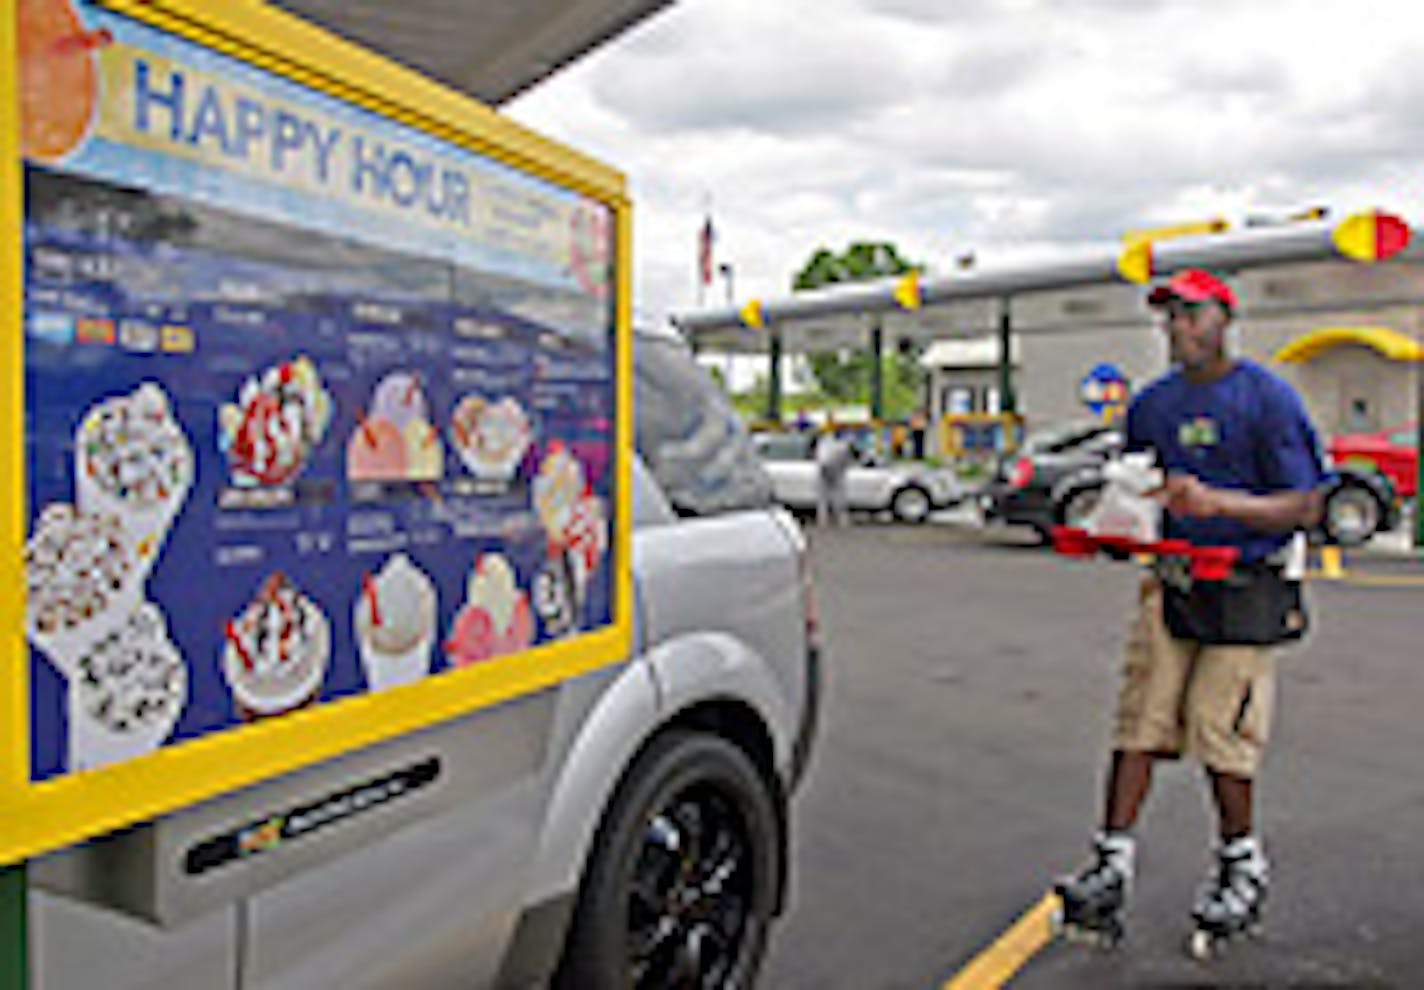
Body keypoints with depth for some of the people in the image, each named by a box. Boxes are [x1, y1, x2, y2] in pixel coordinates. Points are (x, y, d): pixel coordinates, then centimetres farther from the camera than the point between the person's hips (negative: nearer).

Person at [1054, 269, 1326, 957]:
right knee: (1138, 722, -1)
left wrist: (1215, 502, -25)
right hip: (1171, 583, 5)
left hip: (1247, 590, -4)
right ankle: (1112, 868, 4)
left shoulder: (1266, 398, -6)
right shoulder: (1151, 404, 11)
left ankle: (1242, 870, 21)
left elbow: (1303, 507, -10)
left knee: (1219, 732, -1)